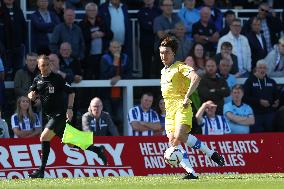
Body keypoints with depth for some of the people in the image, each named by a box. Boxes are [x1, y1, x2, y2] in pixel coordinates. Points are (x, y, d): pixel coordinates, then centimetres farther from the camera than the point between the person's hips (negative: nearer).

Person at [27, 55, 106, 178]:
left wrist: (69, 109, -15)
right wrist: (31, 96, -12)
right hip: (48, 116, 7)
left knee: (44, 137, -20)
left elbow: (71, 92, -6)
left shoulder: (57, 78, -9)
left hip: (60, 114, -7)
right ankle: (97, 150, 25)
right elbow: (31, 94, 12)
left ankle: (41, 171, -17)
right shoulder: (37, 80, 9)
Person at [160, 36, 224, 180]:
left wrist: (186, 97, -25)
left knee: (180, 137, -26)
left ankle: (210, 153, -9)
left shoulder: (180, 67, -4)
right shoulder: (163, 71, 22)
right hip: (169, 111, 8)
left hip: (182, 108, -8)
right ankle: (190, 172, -12)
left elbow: (195, 78, -20)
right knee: (173, 141, -9)